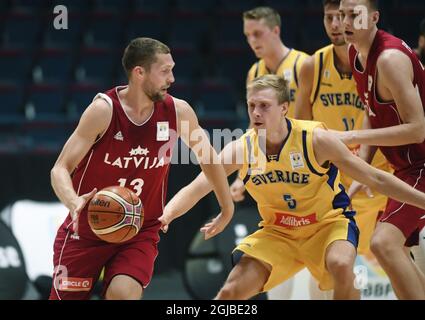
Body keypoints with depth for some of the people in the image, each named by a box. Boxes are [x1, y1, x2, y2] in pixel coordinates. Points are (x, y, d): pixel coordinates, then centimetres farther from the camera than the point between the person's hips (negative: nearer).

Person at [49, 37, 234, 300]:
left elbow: (207, 157, 12)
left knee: (124, 294, -24)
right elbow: (61, 169, -17)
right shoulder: (104, 110, -17)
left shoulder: (178, 112, -7)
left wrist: (227, 208, 19)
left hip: (140, 232, 2)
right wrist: (74, 203, -38)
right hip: (87, 230, -1)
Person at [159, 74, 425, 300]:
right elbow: (195, 190, -16)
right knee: (231, 292, -10)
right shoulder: (241, 150, -13)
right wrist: (165, 216, -36)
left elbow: (376, 179, -15)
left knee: (340, 265, -34)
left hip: (329, 222, -3)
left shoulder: (316, 139, -21)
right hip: (277, 231, 3)